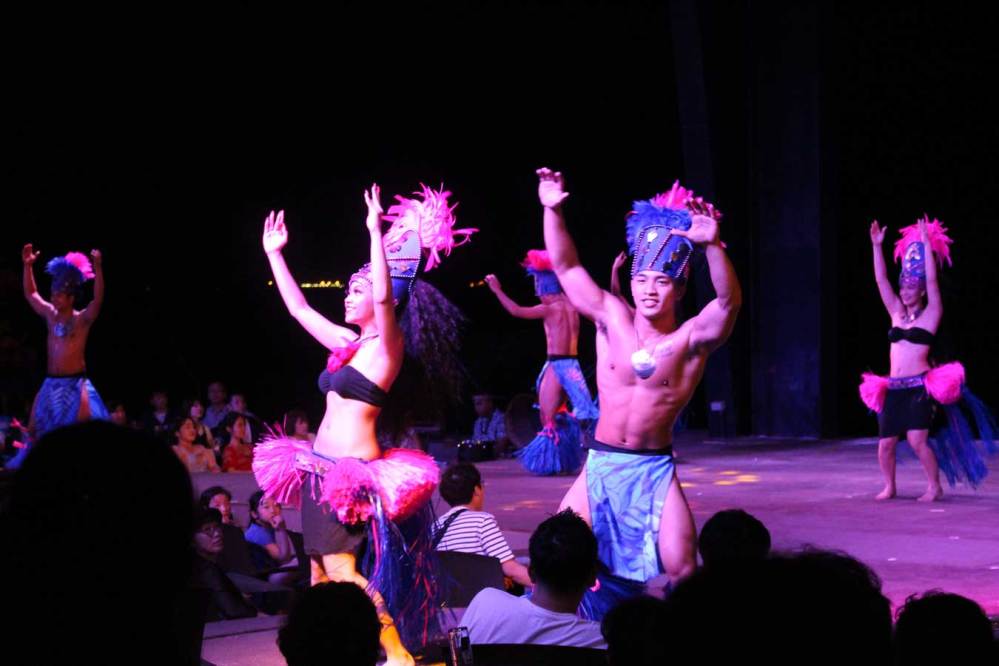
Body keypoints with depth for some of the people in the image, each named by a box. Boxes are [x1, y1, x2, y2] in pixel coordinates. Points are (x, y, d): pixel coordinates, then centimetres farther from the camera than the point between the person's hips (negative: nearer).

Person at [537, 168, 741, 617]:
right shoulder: (613, 319, 0)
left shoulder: (691, 339, -9)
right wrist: (552, 212, -11)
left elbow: (729, 301, -27)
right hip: (600, 465, 3)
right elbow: (566, 268, 2)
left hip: (654, 471, -3)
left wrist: (712, 246, -44)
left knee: (682, 568, -11)